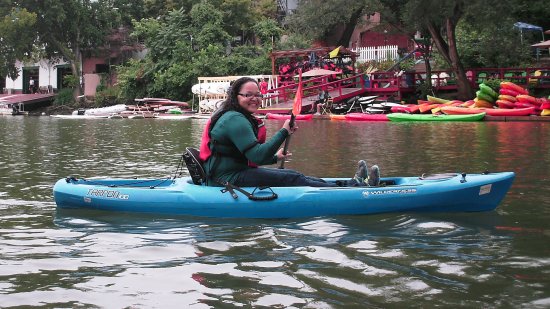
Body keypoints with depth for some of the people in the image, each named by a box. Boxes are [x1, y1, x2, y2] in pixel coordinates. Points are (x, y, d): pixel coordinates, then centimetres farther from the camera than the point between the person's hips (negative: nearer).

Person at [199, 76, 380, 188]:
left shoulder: (241, 118, 17)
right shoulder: (235, 120, -18)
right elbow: (257, 156, -25)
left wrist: (275, 158, 30)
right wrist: (284, 133, -21)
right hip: (228, 179, -11)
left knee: (291, 175, 3)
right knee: (291, 179, -13)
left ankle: (350, 185, 0)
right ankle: (355, 189, -14)